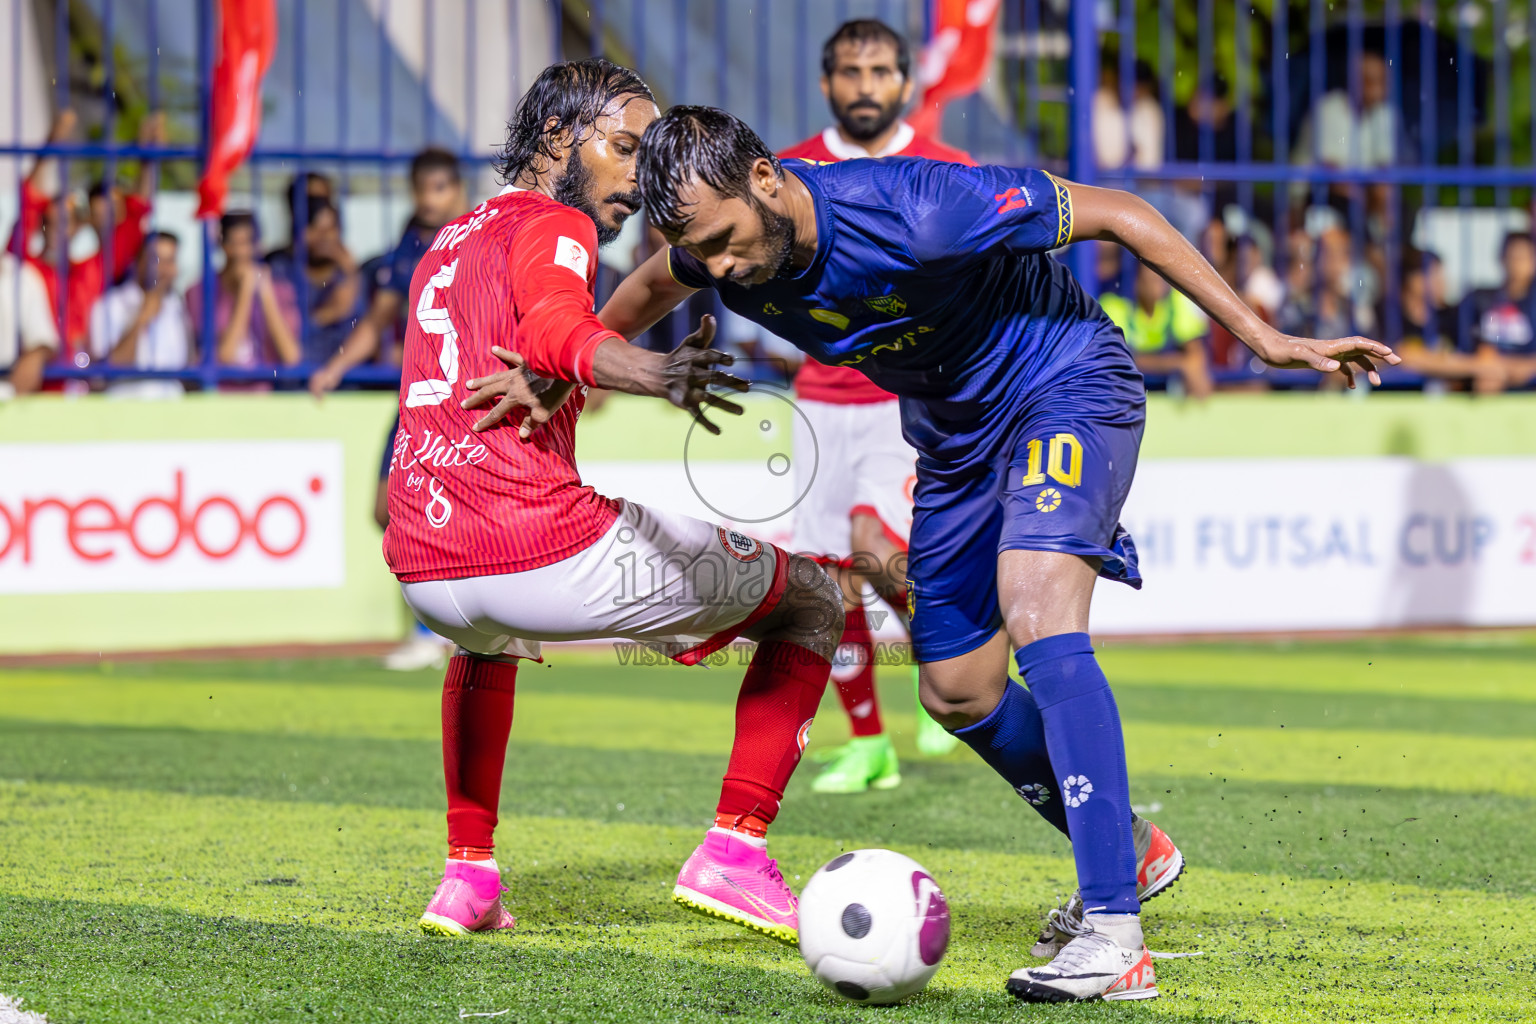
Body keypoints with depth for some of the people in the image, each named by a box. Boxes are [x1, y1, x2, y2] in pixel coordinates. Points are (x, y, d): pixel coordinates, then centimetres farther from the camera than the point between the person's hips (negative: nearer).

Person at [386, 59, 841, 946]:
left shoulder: (449, 245, 24)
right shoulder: (553, 226, -2)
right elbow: (555, 325, -25)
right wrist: (659, 375, -43)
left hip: (424, 570, 8)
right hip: (545, 555, -8)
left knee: (486, 639, 46)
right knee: (814, 601, 10)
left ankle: (468, 874, 36)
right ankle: (734, 850, 0)